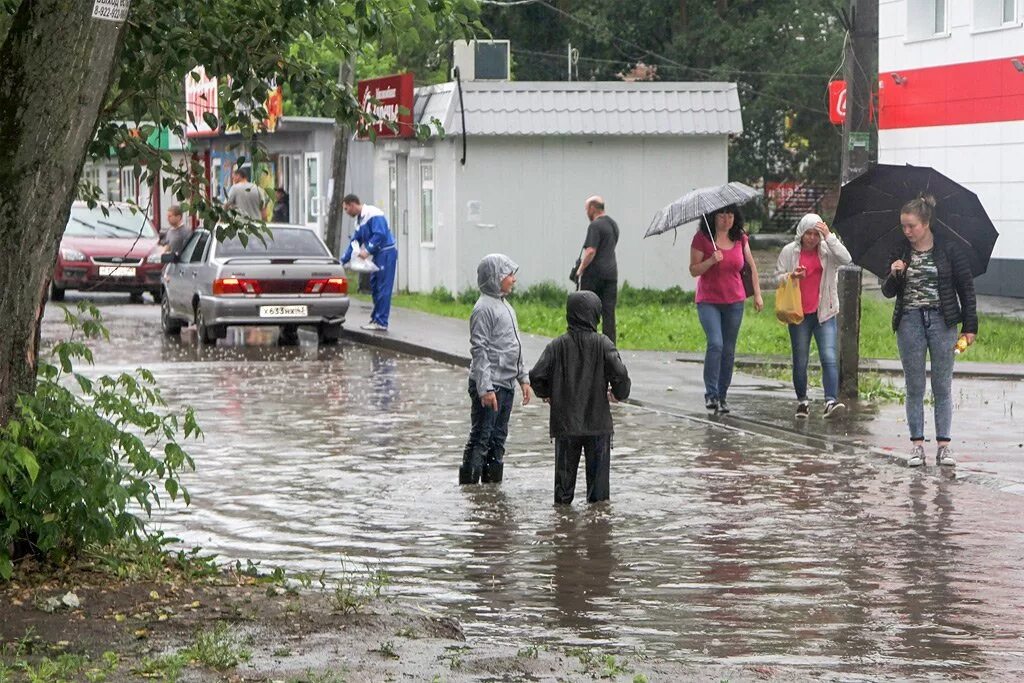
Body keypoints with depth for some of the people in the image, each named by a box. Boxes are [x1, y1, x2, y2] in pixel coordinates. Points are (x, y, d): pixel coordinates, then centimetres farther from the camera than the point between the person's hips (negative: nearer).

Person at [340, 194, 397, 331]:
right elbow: (354, 242, 20)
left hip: (386, 253, -10)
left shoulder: (373, 214, -14)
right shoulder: (359, 219, 17)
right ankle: (376, 319, 19)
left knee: (383, 289, -8)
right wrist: (343, 261, 17)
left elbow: (380, 234, -24)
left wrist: (367, 251, -24)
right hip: (378, 255, 10)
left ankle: (381, 323, -8)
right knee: (375, 287, 12)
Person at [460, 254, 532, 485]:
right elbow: (479, 351, -17)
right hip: (489, 385, -9)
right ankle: (468, 483, -4)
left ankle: (493, 483, 19)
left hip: (506, 384, 9)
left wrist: (523, 378, 19)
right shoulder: (484, 308, -13)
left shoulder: (506, 307, 16)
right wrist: (485, 388, -22)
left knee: (498, 439, 13)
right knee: (481, 438, -7)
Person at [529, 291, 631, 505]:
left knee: (565, 470, 12)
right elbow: (620, 374, -16)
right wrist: (619, 394, 4)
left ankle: (562, 502, 14)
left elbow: (537, 376, -7)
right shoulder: (602, 344, -9)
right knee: (598, 470, 9)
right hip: (598, 422, -1)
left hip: (565, 423, 1)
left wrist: (546, 394, 13)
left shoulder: (557, 345, -3)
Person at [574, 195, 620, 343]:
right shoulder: (613, 224, 16)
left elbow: (591, 251, -21)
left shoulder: (595, 226, -12)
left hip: (594, 274, -7)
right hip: (611, 273, 7)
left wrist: (580, 270, -10)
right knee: (608, 313, 5)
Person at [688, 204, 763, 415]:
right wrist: (711, 261, -22)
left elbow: (752, 266, 14)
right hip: (708, 302, -4)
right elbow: (693, 270, -5)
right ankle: (710, 393, -13)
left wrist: (757, 294, 10)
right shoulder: (702, 238, -7)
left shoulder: (740, 238, 4)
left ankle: (722, 396, 15)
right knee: (715, 344, -20)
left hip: (734, 302, 4)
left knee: (729, 350, 6)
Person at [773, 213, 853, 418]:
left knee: (830, 357, -14)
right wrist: (791, 276, -14)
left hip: (824, 313, -1)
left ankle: (831, 401, -21)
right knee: (800, 361, 7)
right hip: (799, 314, 1)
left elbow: (846, 259, -16)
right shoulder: (789, 251, 3)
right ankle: (802, 401, 22)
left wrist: (829, 236, -19)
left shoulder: (827, 250, 2)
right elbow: (777, 278, 7)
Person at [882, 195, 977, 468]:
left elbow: (966, 288, 1)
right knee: (914, 388, 4)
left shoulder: (949, 250, -3)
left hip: (942, 321, -2)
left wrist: (970, 326, -2)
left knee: (943, 387, 2)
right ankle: (917, 445, 8)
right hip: (910, 321, 2)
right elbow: (888, 293, 8)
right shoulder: (901, 252, 4)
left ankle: (944, 445, 6)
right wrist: (893, 275, -14)